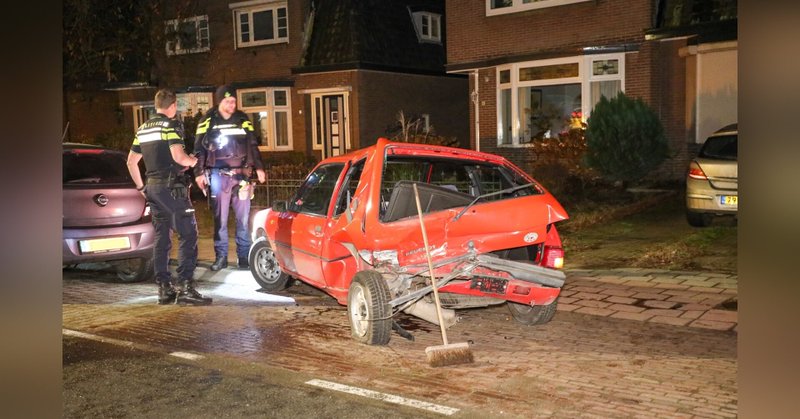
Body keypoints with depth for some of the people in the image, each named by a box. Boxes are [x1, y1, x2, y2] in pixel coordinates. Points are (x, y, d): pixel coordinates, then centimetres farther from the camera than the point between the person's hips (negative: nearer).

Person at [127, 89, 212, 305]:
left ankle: (164, 288, 12)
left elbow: (131, 161, 20)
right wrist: (193, 161, 0)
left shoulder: (143, 128, 17)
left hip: (153, 187, 8)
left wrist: (141, 187, 26)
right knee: (187, 235, -8)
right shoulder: (171, 124, -7)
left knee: (161, 238, 10)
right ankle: (185, 287, -15)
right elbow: (178, 156, -20)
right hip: (172, 187, -8)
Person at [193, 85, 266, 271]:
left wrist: (258, 167, 8)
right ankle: (221, 256, 10)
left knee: (243, 217, 1)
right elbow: (199, 149, 3)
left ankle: (244, 256, 9)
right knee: (220, 218, 2)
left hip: (241, 175, 2)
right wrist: (199, 173, -3)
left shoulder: (243, 120, 8)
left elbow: (252, 146, 15)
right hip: (218, 176, -2)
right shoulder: (208, 121, 1)